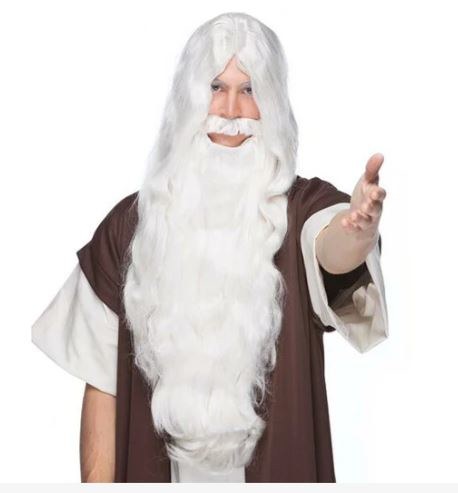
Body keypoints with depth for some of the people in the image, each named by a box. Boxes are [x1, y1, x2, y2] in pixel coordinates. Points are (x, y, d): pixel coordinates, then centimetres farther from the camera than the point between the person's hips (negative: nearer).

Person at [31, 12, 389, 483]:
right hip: (154, 467, 1)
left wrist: (359, 230, -55)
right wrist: (97, 480, -5)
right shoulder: (130, 223, -4)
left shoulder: (304, 207, -9)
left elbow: (333, 250, -34)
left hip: (279, 465, -1)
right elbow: (102, 378, -2)